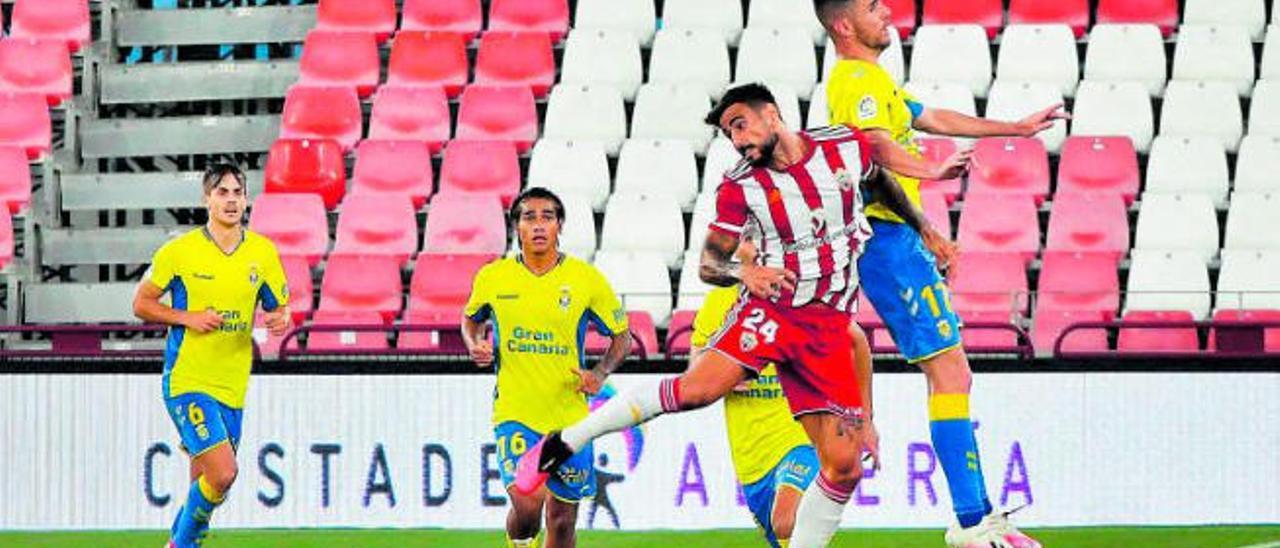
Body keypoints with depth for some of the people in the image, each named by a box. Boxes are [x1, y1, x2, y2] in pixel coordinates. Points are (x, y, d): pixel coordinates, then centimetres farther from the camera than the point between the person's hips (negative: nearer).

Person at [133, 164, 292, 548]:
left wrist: (280, 320, -10)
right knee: (222, 473, -19)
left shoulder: (263, 252, 5)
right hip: (186, 381, -5)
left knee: (205, 484, 9)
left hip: (232, 387, 5)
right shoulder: (179, 251, -6)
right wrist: (188, 318, -14)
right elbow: (142, 304, 2)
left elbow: (280, 306, 15)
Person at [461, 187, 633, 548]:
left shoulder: (586, 279, -2)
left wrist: (600, 374, -9)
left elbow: (622, 337, 8)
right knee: (527, 502, -21)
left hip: (569, 415, 1)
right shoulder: (492, 278, 0)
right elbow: (471, 319, 21)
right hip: (514, 410, -1)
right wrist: (475, 345, -1)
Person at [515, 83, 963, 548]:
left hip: (827, 329, 3)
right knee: (696, 389, -25)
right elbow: (708, 263, -1)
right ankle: (563, 443, -16)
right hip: (770, 309, -3)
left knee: (843, 465, -7)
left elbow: (881, 184, 23)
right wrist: (742, 272, -22)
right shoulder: (741, 187, -2)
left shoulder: (847, 147, 2)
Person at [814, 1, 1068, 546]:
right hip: (890, 240, -11)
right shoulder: (859, 80, -12)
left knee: (953, 376, 13)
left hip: (901, 242, 11)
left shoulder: (872, 79, 21)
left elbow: (934, 118, 34)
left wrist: (1016, 128, 42)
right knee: (948, 373, -12)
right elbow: (880, 155, -27)